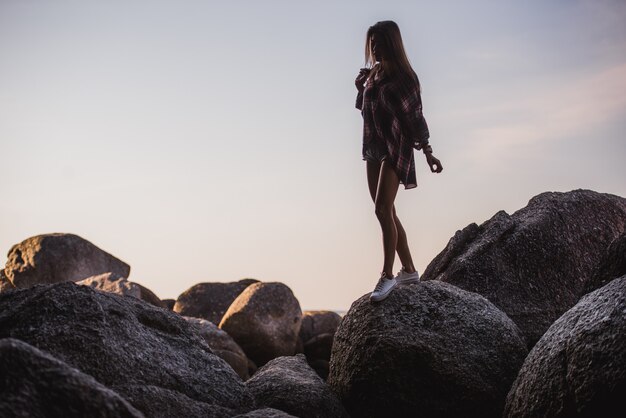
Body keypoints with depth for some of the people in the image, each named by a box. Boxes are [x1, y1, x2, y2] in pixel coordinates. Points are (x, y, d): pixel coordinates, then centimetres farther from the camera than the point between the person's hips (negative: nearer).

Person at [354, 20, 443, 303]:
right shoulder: (372, 74, 12)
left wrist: (427, 152, -9)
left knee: (382, 209, -18)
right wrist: (361, 86, 7)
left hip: (396, 149, -8)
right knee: (387, 213, 8)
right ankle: (409, 270, 17)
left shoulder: (403, 77, -7)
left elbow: (414, 117, -7)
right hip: (373, 148, 8)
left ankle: (387, 276, -13)